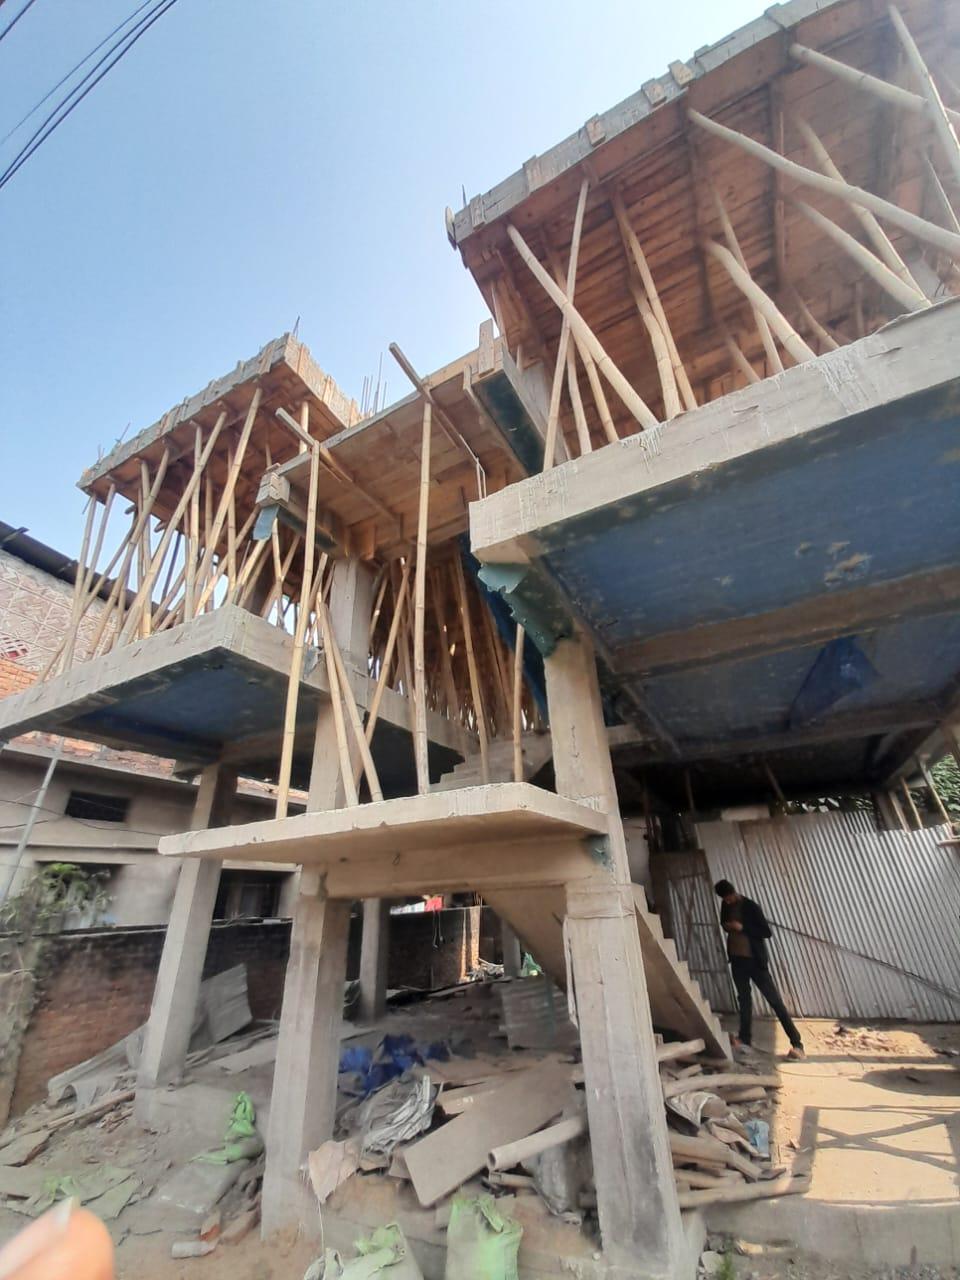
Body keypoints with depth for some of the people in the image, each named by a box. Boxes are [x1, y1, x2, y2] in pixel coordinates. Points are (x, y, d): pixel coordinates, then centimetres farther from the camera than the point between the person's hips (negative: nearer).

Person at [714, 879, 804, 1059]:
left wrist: (742, 928, -26)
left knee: (775, 1000, -3)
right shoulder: (726, 906, 1)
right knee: (744, 999, 16)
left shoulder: (750, 907, -17)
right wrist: (727, 926, -6)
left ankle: (797, 1044, 2)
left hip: (755, 960, -6)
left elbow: (766, 932, -17)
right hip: (737, 960, 6)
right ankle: (745, 1038, 28)